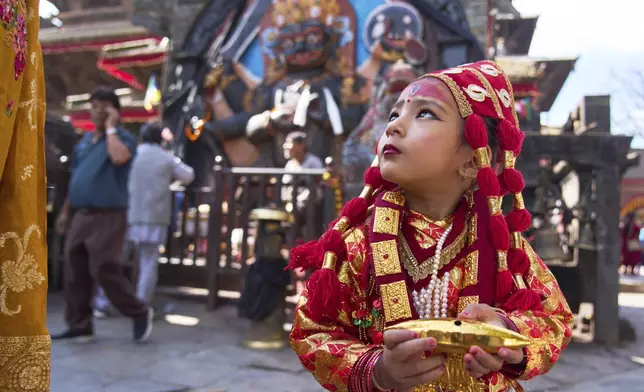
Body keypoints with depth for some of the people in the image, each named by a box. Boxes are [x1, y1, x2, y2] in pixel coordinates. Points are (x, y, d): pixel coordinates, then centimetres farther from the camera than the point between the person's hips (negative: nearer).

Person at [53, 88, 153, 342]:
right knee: (74, 274, 6)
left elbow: (119, 158, -28)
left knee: (105, 271, -12)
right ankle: (79, 326, 16)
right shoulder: (84, 141, 18)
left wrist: (110, 128, -14)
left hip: (108, 216, -7)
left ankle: (140, 313, 6)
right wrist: (66, 212, 21)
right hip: (81, 216, 7)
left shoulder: (123, 137, -3)